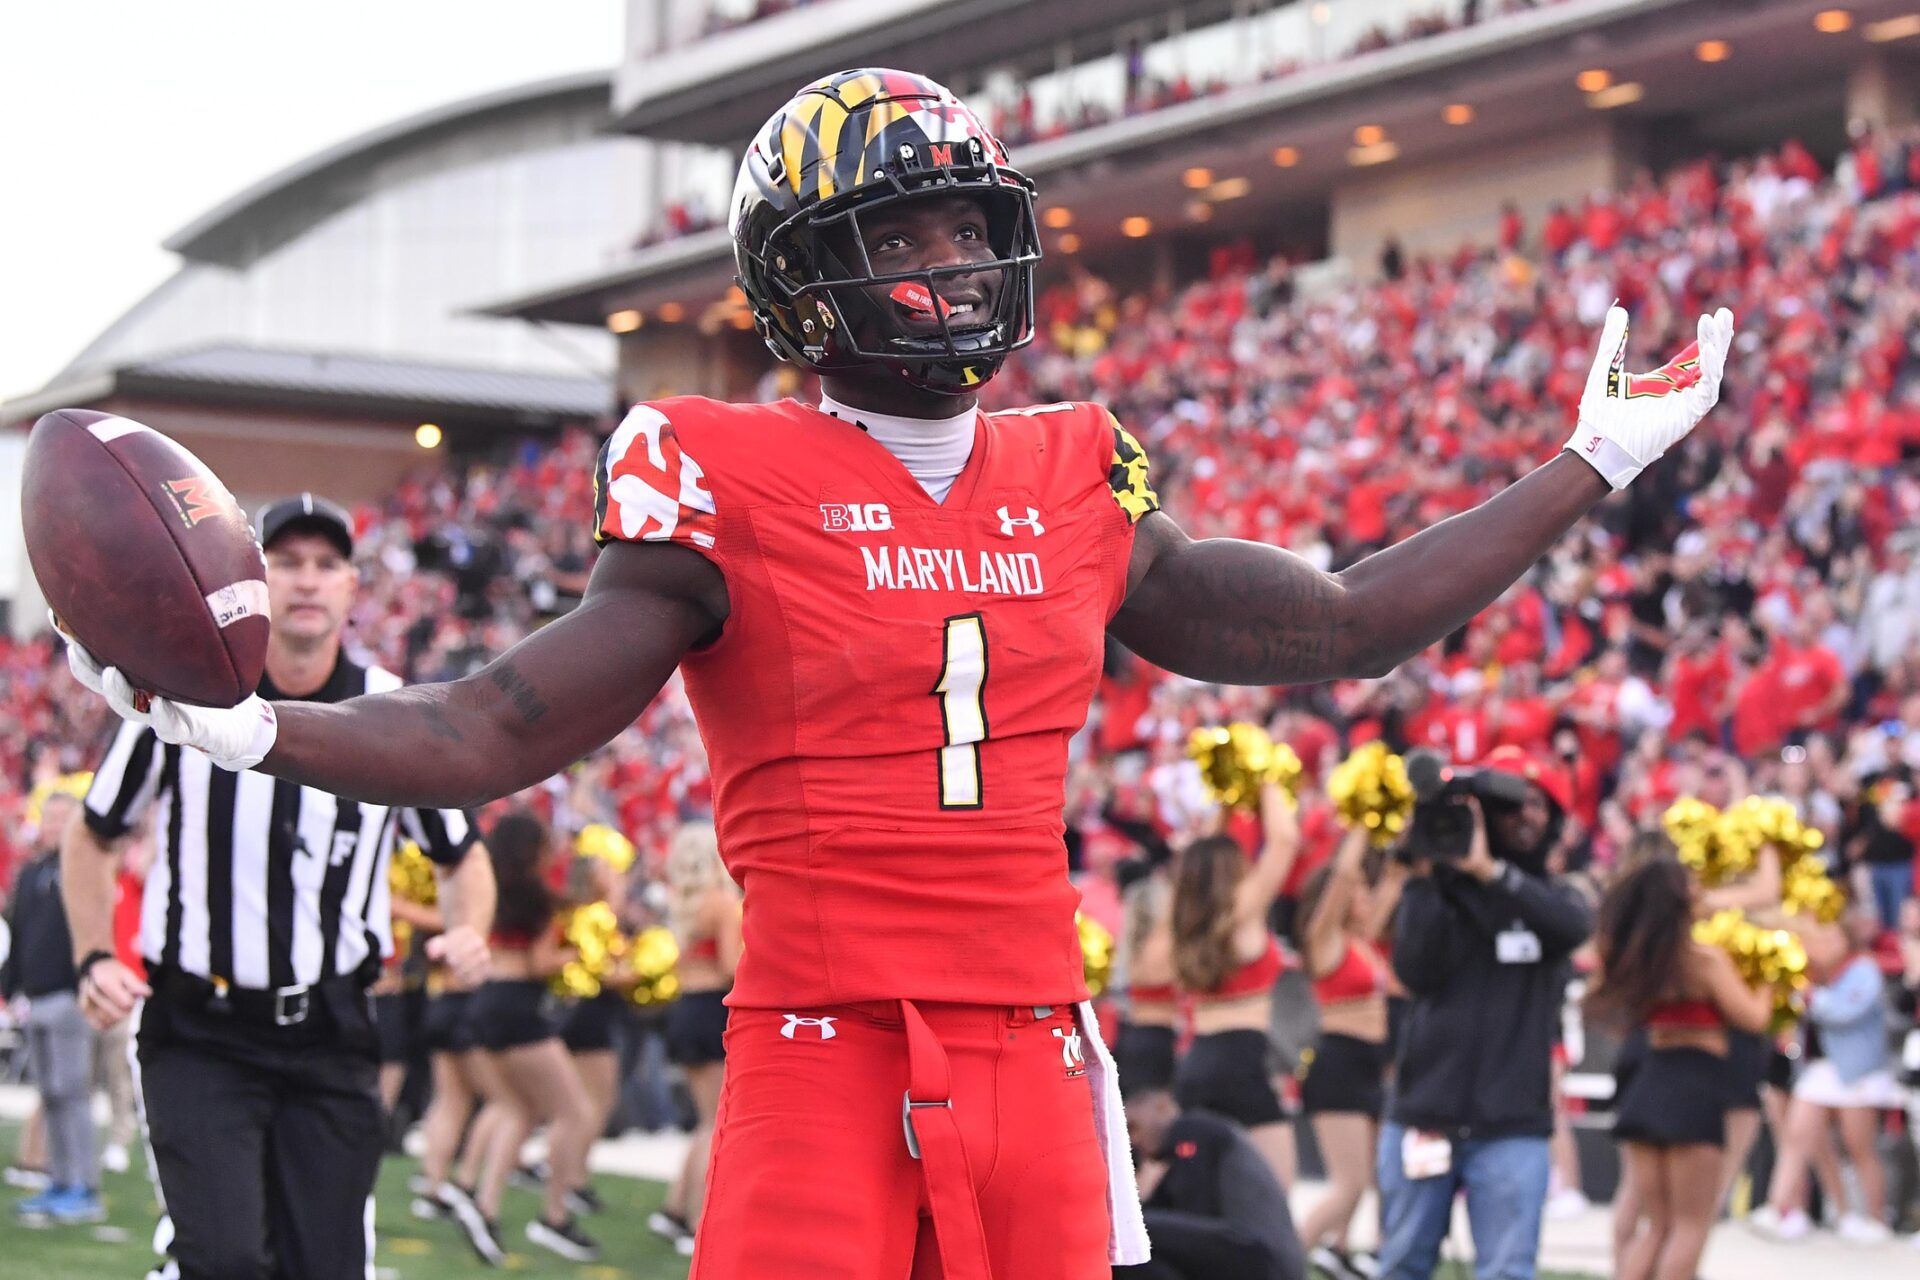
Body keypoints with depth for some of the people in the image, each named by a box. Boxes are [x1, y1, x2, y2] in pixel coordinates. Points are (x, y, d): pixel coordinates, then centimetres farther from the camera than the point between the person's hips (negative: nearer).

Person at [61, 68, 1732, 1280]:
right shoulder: (732, 490, -2)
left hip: (1030, 1053, 5)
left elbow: (1345, 627, 20)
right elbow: (501, 730, -4)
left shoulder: (1075, 489, 13)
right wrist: (253, 727, -20)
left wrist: (1592, 468, 24)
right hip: (823, 1050, -5)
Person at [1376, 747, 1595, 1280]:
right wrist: (1427, 878, -16)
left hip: (1511, 1129, 0)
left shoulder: (1551, 896, 8)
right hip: (1423, 1114, 1)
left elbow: (1573, 925, -17)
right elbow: (1417, 971, -10)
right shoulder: (1438, 890, 5)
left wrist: (1489, 870, -25)